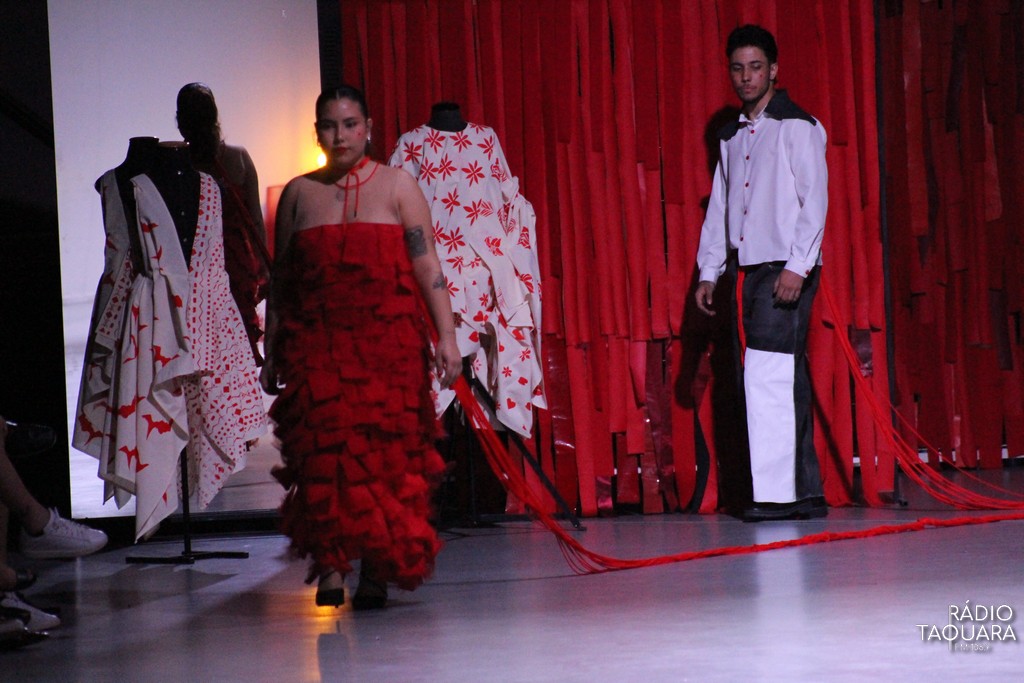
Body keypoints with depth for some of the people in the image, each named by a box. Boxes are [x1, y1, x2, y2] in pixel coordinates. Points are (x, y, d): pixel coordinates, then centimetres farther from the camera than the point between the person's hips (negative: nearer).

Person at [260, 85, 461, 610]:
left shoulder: (397, 185, 7)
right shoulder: (299, 193, 12)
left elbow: (427, 265, 1)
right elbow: (280, 278, 14)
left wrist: (446, 336, -7)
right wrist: (271, 353, 12)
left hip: (389, 342, -1)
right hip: (316, 344, 1)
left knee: (386, 454, -2)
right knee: (323, 449, -10)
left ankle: (377, 570, 7)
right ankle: (329, 565, -7)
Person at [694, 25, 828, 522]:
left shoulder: (797, 126, -1)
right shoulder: (731, 137, 19)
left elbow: (815, 199, -9)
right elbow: (718, 207, 21)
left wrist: (797, 265, -17)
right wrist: (708, 271, 15)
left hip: (787, 268, -7)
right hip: (753, 269, 7)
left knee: (766, 374, -15)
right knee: (785, 380, 6)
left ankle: (775, 492, -15)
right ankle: (806, 493, 8)